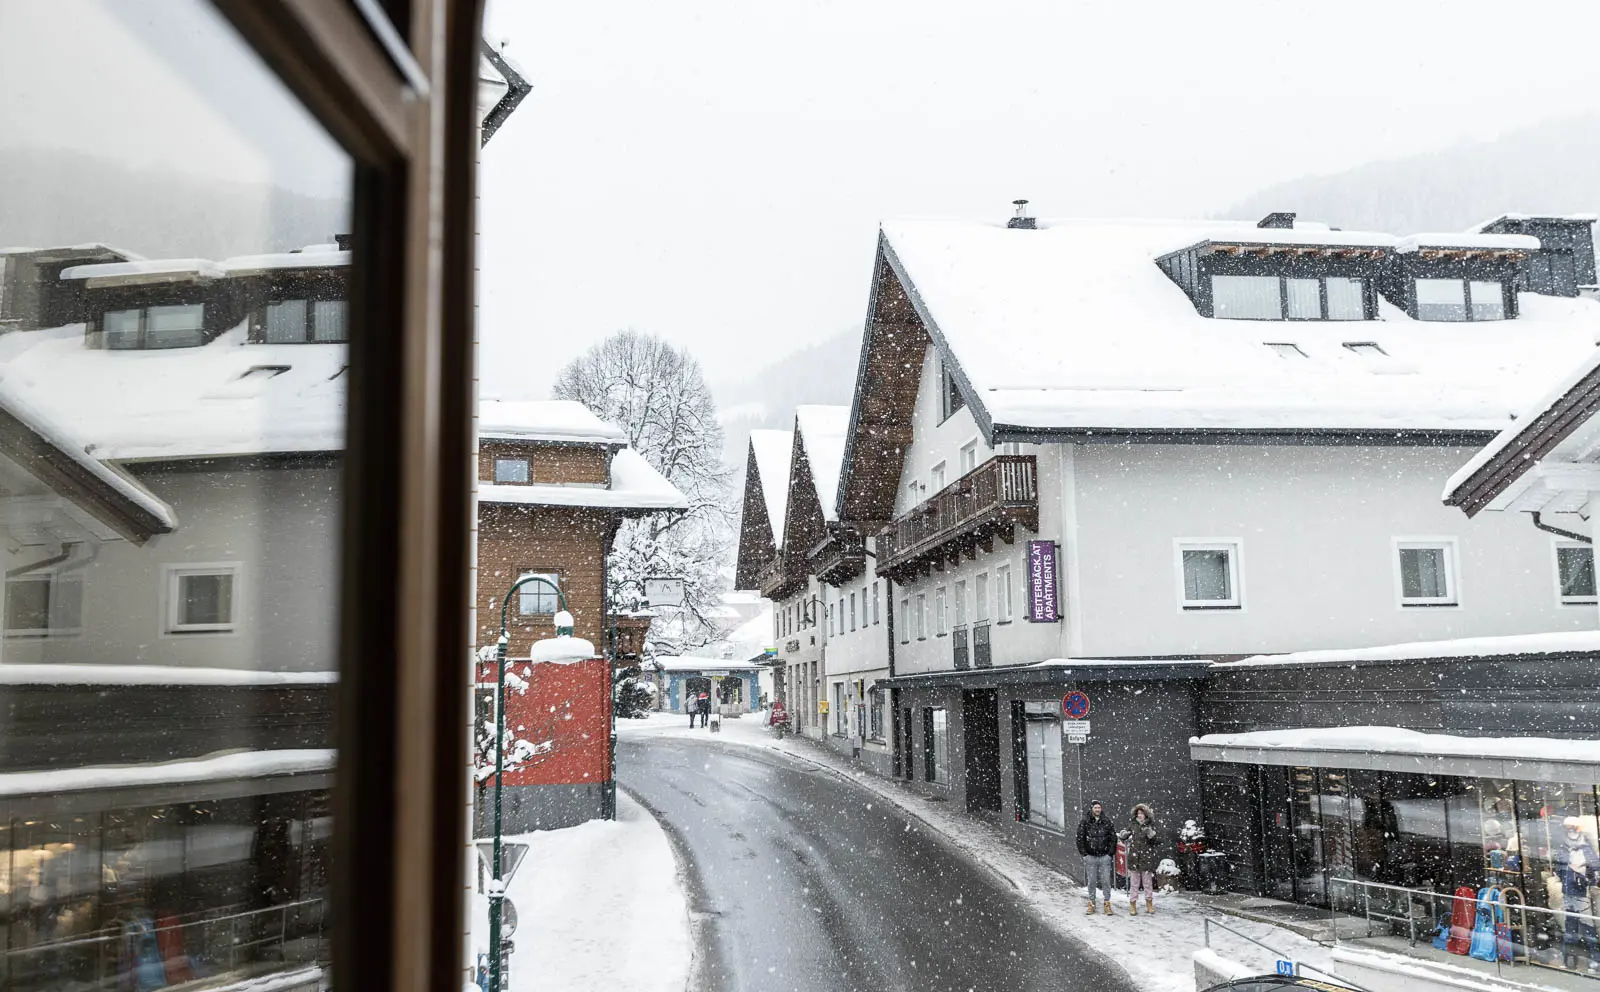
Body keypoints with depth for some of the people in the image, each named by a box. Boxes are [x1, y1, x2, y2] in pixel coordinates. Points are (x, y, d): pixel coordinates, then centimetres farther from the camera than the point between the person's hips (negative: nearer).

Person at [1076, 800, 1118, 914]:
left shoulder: (1107, 821, 3)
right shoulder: (1084, 822, 0)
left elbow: (1113, 837, 7)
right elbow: (1080, 838, 2)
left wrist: (1110, 853, 2)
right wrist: (1084, 854, -2)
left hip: (1104, 856, 0)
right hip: (1090, 857, 0)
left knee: (1106, 881, 0)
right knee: (1091, 881, 4)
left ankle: (1107, 904, 9)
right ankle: (1091, 903, 14)